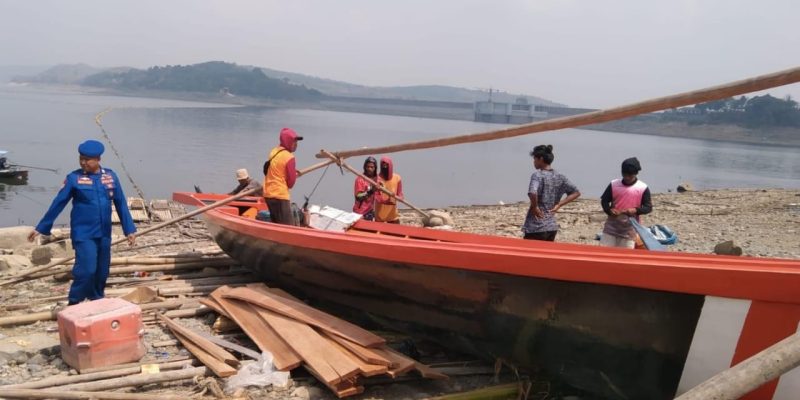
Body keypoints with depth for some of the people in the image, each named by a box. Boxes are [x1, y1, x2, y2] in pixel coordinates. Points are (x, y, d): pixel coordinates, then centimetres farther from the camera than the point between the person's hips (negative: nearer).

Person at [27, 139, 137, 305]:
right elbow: (58, 203, -1)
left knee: (102, 271, 11)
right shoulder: (74, 178, -7)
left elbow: (121, 204, 5)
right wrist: (41, 228, 2)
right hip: (83, 233, -4)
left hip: (104, 233, 4)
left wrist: (129, 229, 4)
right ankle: (73, 304, 6)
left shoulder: (110, 176, 1)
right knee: (86, 269, -12)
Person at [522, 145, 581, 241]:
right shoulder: (560, 177, 8)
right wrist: (558, 205, 7)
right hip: (552, 227, 7)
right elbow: (576, 193, 13)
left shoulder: (537, 175, -13)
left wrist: (535, 207, -14)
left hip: (535, 227, -7)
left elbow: (532, 193, -31)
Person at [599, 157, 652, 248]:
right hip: (612, 225, 2)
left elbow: (648, 207, -2)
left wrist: (636, 210, -21)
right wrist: (609, 210, -13)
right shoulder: (614, 184, 1)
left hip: (629, 229, -2)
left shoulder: (643, 188, -4)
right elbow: (604, 200, 8)